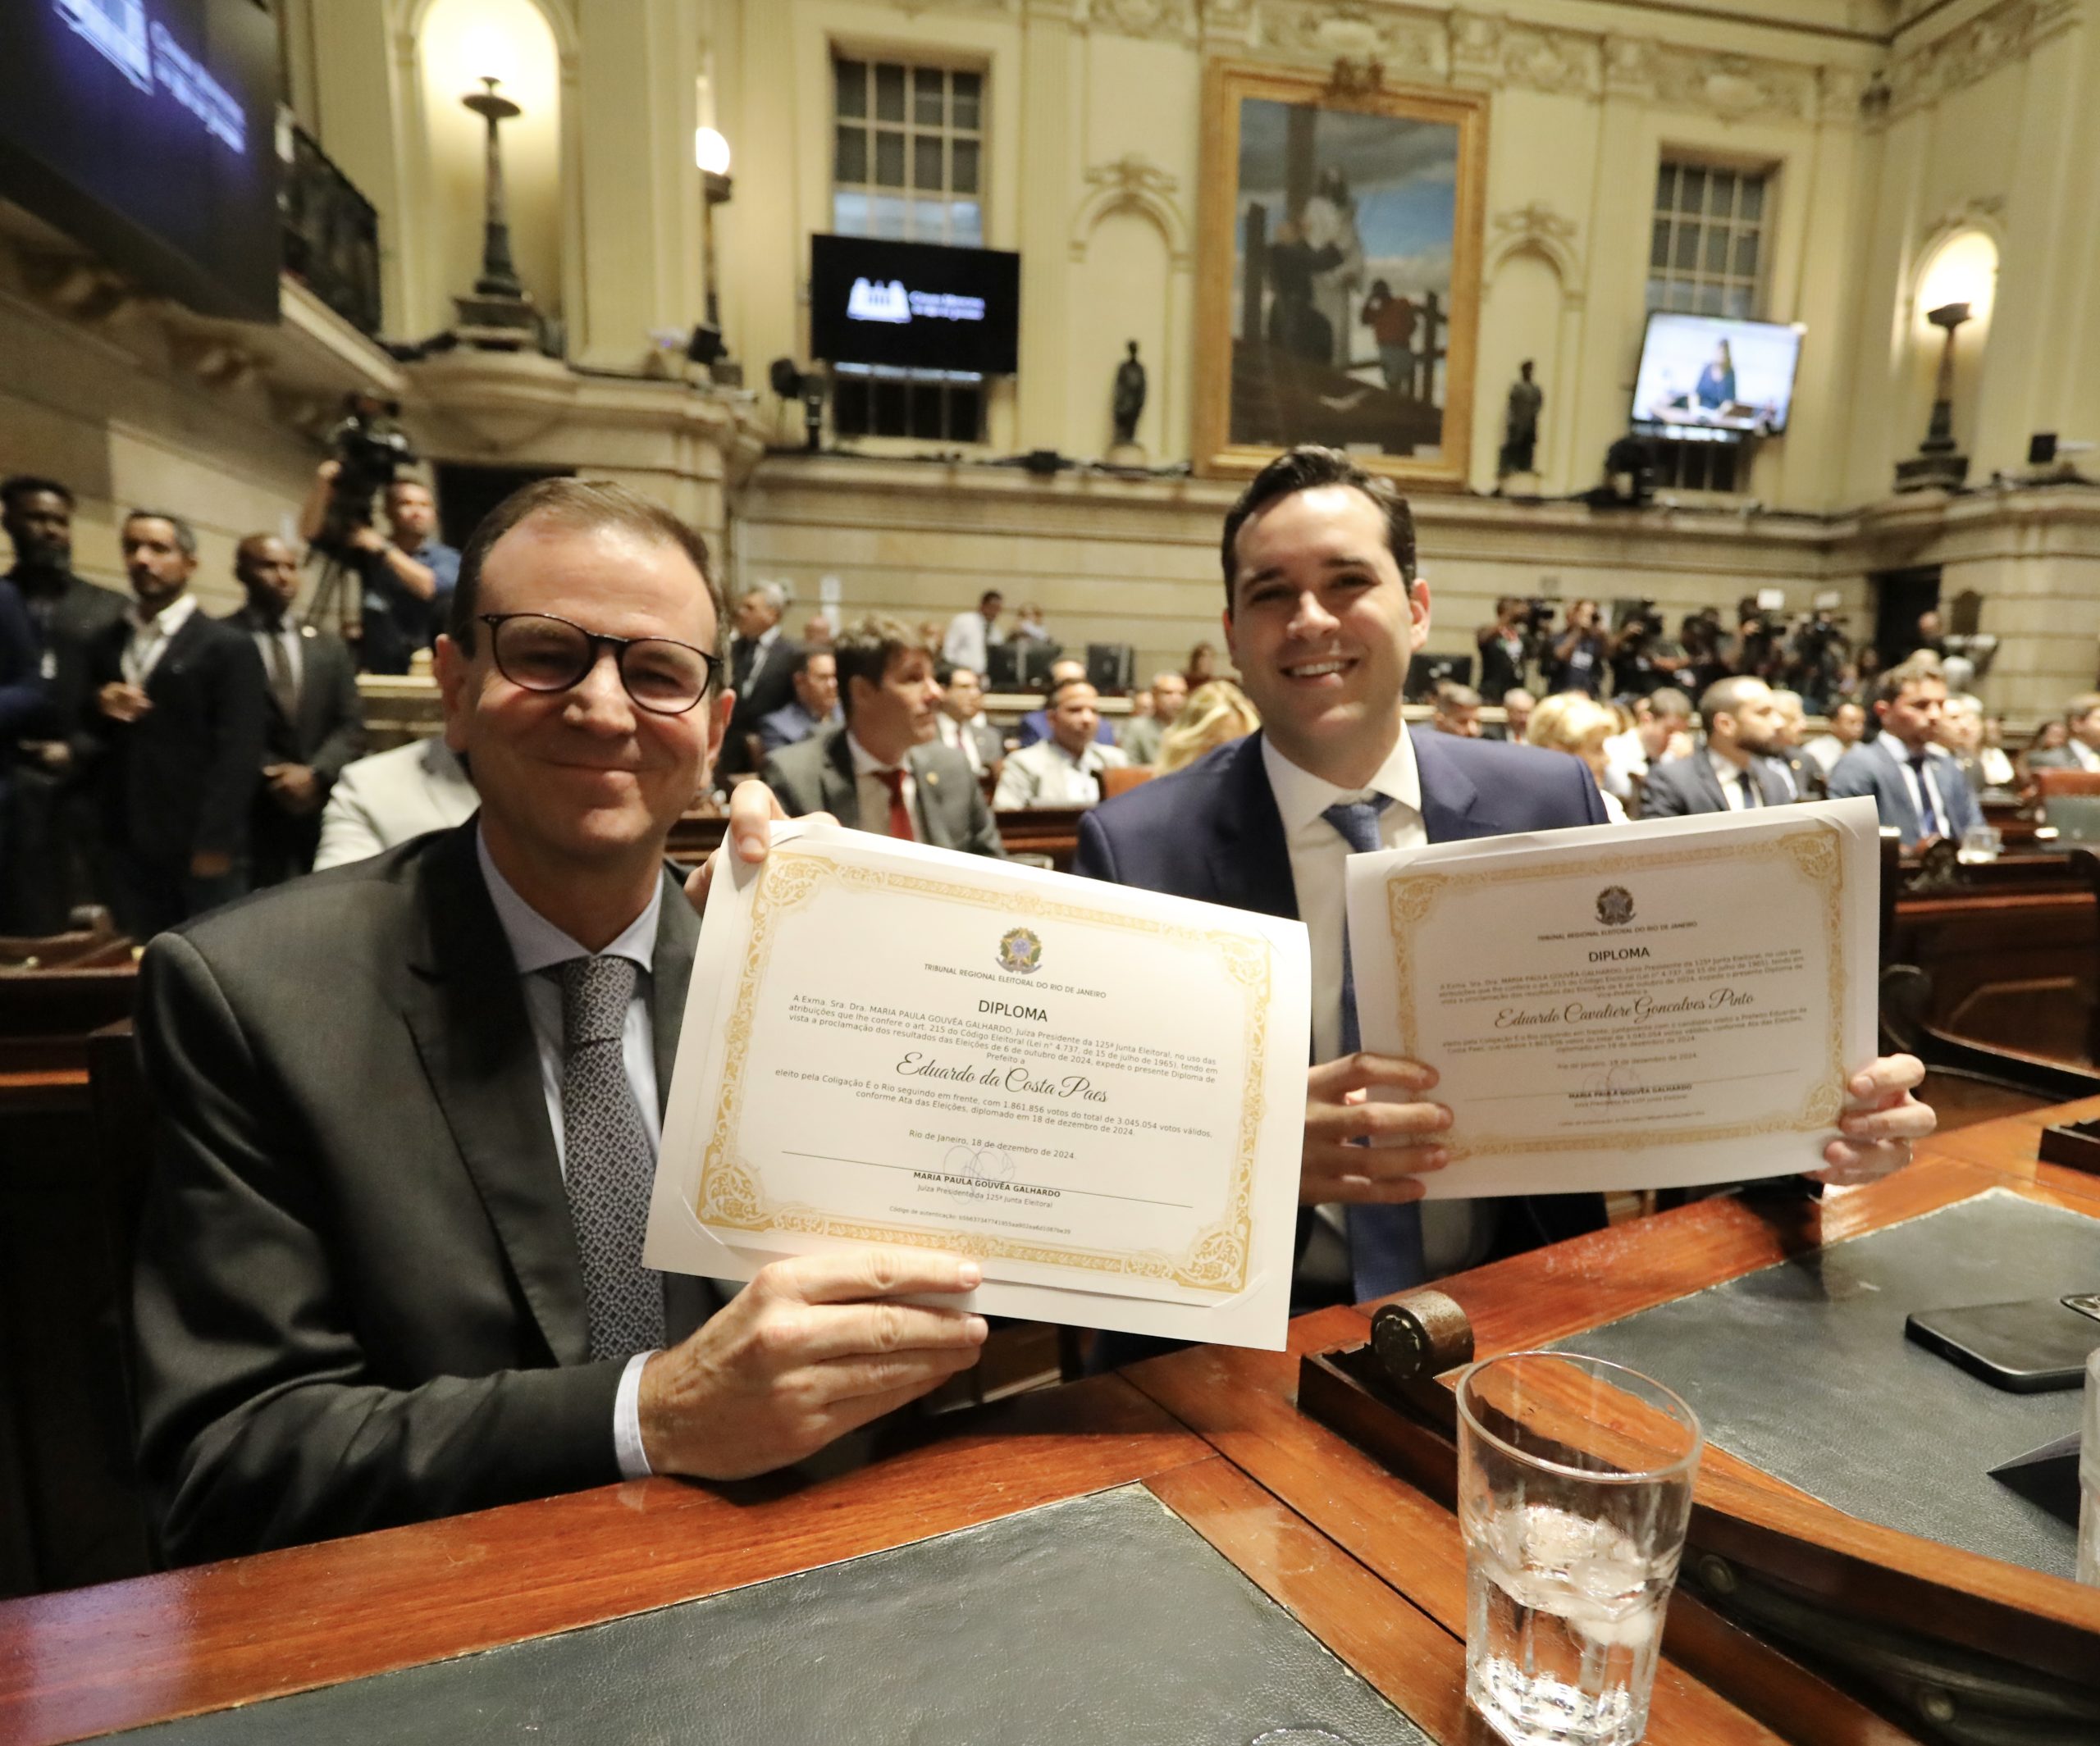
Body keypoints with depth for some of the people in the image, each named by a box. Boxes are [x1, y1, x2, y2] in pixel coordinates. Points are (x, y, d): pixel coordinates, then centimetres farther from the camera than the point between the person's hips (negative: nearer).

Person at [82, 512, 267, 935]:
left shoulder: (229, 646, -3)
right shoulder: (105, 645, 15)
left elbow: (238, 753, -9)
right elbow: (94, 740, 18)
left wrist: (215, 844, -15)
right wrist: (99, 712, -5)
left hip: (203, 849, -5)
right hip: (127, 846, 5)